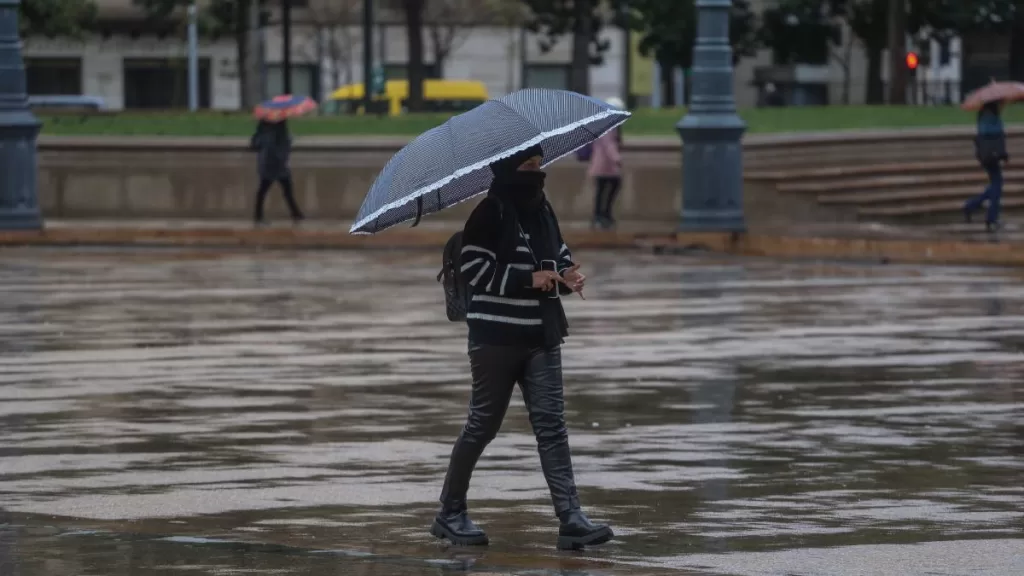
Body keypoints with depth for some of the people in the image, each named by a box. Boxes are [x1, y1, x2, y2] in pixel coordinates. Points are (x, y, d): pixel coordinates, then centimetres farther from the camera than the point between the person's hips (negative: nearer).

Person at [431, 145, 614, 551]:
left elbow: (557, 253, 22)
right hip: (497, 335, -6)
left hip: (541, 336, 6)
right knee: (482, 424, 3)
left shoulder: (541, 209, 10)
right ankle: (450, 514, 18)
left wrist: (566, 274, -1)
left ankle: (570, 520, -9)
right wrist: (529, 279, -21)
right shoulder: (490, 213, -10)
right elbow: (474, 267, -15)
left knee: (551, 424, -2)